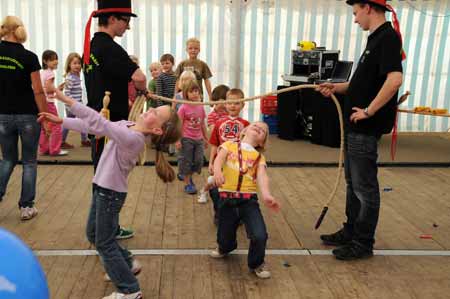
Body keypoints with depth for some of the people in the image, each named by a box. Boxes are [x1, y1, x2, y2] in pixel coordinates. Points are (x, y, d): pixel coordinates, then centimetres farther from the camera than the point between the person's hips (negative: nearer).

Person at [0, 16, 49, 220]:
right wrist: (46, 117, -6)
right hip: (27, 115, -3)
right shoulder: (29, 57, -10)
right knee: (29, 162, 8)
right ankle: (26, 207, 11)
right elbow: (38, 92, -11)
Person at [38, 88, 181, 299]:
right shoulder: (126, 126, -1)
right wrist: (59, 121, 9)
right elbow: (92, 127, 9)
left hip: (110, 192, -9)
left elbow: (98, 122, -35)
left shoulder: (132, 139, -29)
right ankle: (127, 265, 40)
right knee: (93, 234, 24)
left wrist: (63, 97, -35)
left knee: (104, 243, 3)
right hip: (103, 187, 9)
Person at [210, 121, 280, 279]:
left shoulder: (259, 157, 9)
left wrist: (266, 195, -28)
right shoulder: (229, 145, 8)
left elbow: (262, 176, -9)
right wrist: (217, 171, -34)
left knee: (260, 235, -15)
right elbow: (219, 159, -11)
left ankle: (256, 263, 17)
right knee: (225, 239, 9)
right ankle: (224, 248, 49)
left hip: (249, 200, 0)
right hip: (227, 199, 0)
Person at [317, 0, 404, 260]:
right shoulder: (375, 39, 14)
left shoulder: (388, 38, -15)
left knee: (365, 187, 1)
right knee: (353, 183, 18)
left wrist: (369, 111, -23)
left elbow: (394, 79, -29)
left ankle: (363, 244, 14)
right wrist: (336, 87, 13)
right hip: (356, 126, 10)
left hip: (366, 128, -10)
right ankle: (351, 232, 32)